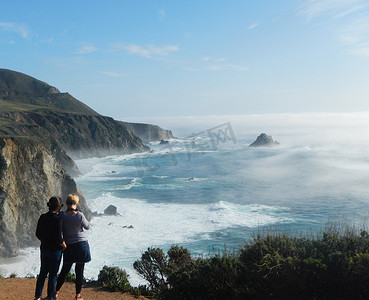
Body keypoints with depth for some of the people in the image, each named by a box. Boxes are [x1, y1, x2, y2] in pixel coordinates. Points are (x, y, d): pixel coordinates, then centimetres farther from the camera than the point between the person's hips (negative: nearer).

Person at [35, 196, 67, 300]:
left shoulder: (42, 217, -1)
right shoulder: (58, 219, -22)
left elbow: (38, 234, 6)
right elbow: (58, 238, -22)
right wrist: (65, 246, -4)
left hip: (44, 248, 6)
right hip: (55, 250, -6)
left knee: (43, 272, 20)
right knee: (53, 274, 8)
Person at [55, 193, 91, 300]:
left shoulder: (61, 215, -8)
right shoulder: (79, 215, -16)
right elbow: (87, 227, 2)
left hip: (69, 247, 3)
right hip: (81, 244, -3)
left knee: (65, 270, 19)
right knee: (79, 271, 7)